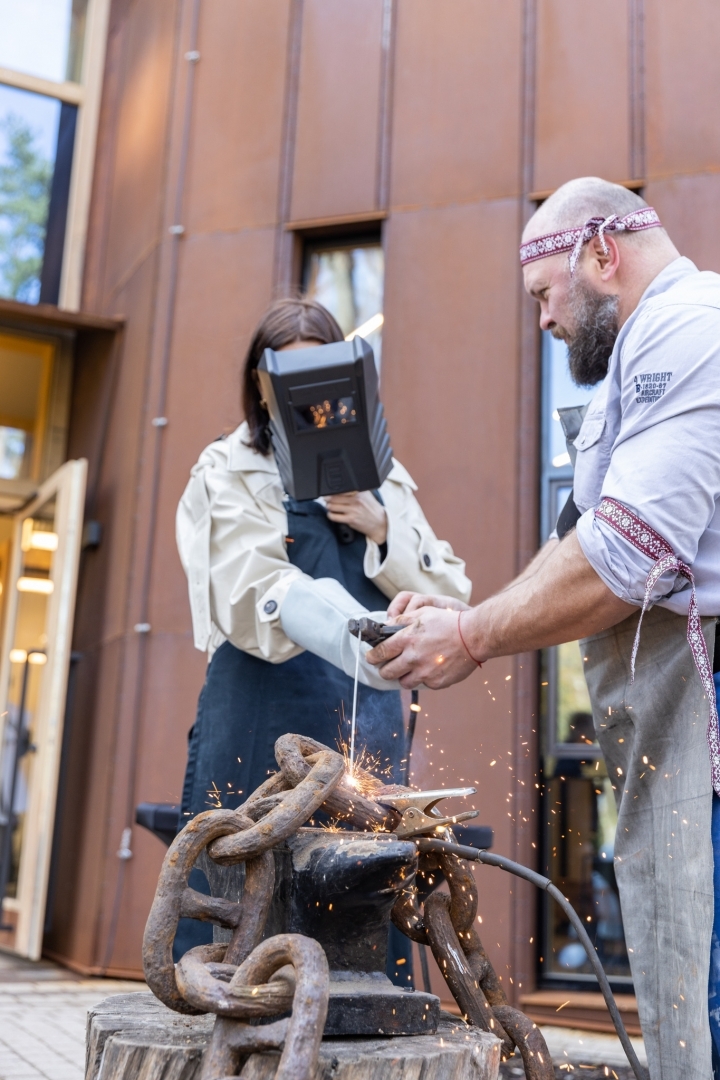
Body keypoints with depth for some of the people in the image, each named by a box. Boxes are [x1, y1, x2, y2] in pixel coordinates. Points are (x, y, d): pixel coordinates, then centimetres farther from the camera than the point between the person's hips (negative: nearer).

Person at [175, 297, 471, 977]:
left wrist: (385, 532, -5)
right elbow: (263, 592, -14)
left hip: (366, 722, 3)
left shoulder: (381, 480, 17)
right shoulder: (227, 474, 5)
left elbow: (452, 594, 12)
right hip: (262, 722, -3)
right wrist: (363, 642, -33)